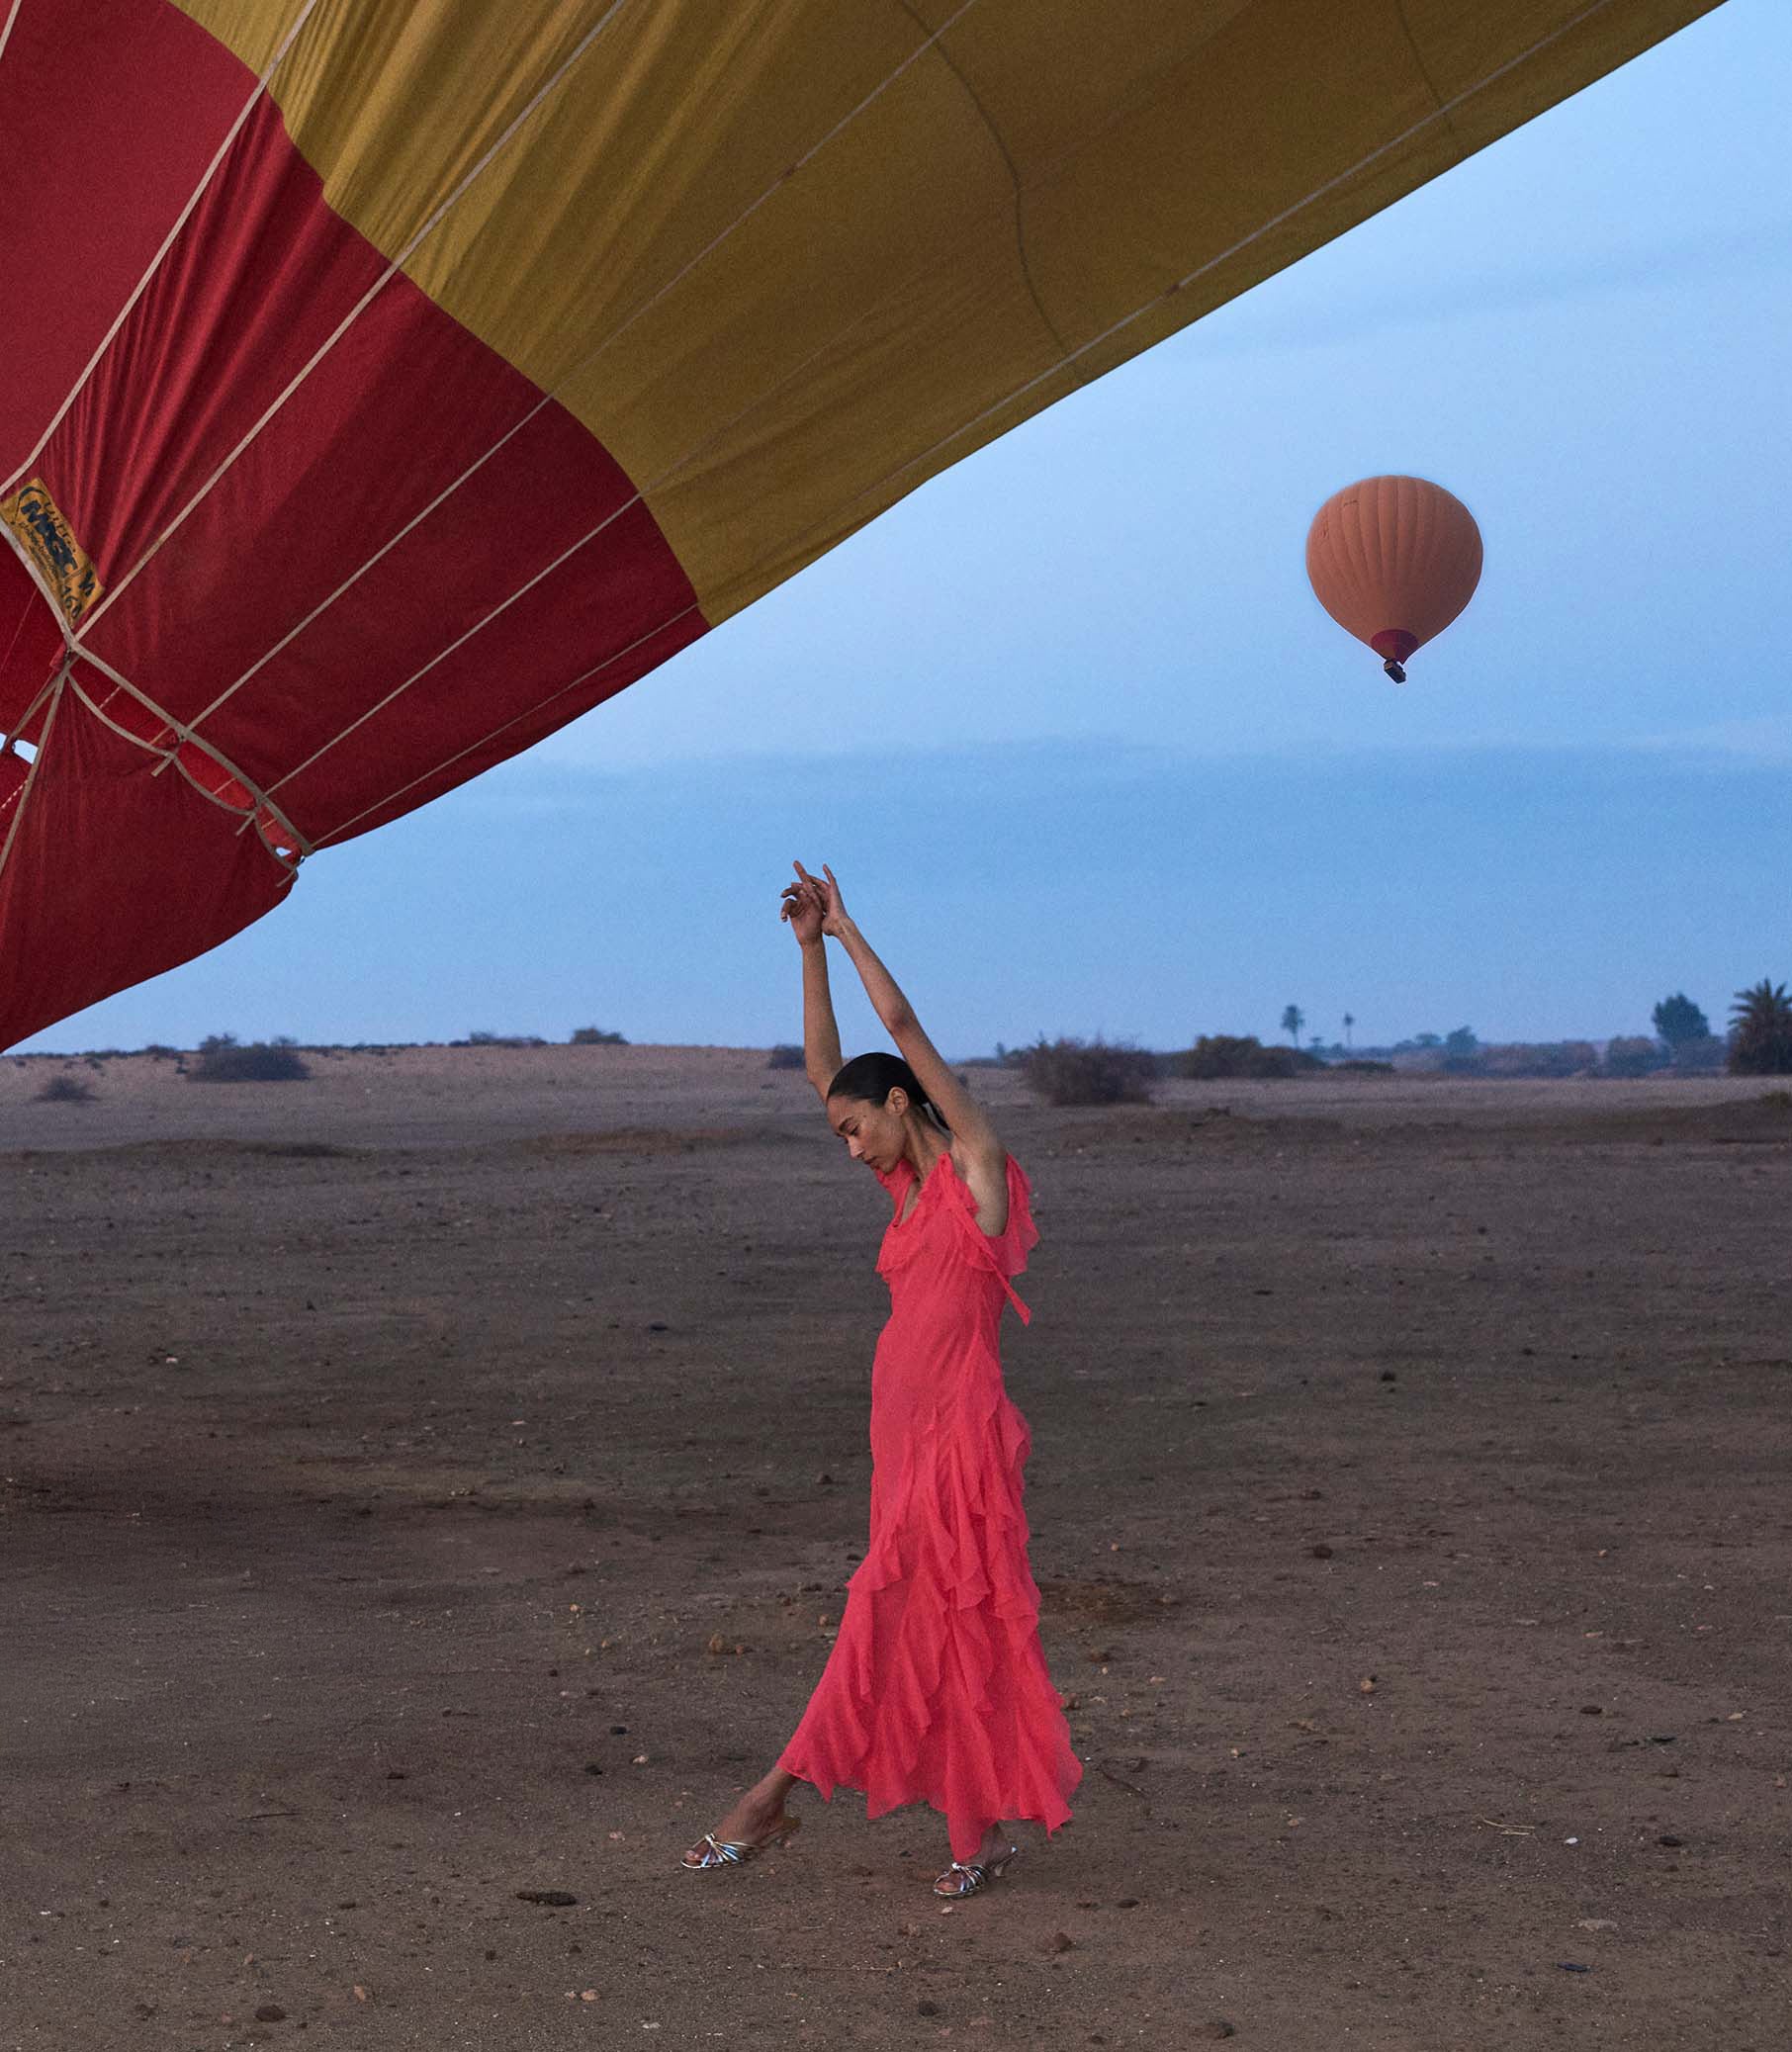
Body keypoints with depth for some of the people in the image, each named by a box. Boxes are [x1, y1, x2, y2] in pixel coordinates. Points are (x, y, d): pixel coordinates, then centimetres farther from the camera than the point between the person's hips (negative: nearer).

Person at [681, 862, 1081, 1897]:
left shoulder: (978, 1166, -5)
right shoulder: (912, 1186, 15)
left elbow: (902, 1025, -8)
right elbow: (825, 1067, 15)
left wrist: (846, 928, 1)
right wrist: (810, 949, 8)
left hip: (958, 1435, -8)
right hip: (909, 1432, 8)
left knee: (891, 1622, -3)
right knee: (940, 1633, 9)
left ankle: (775, 1797, 2)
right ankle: (989, 1828, 16)